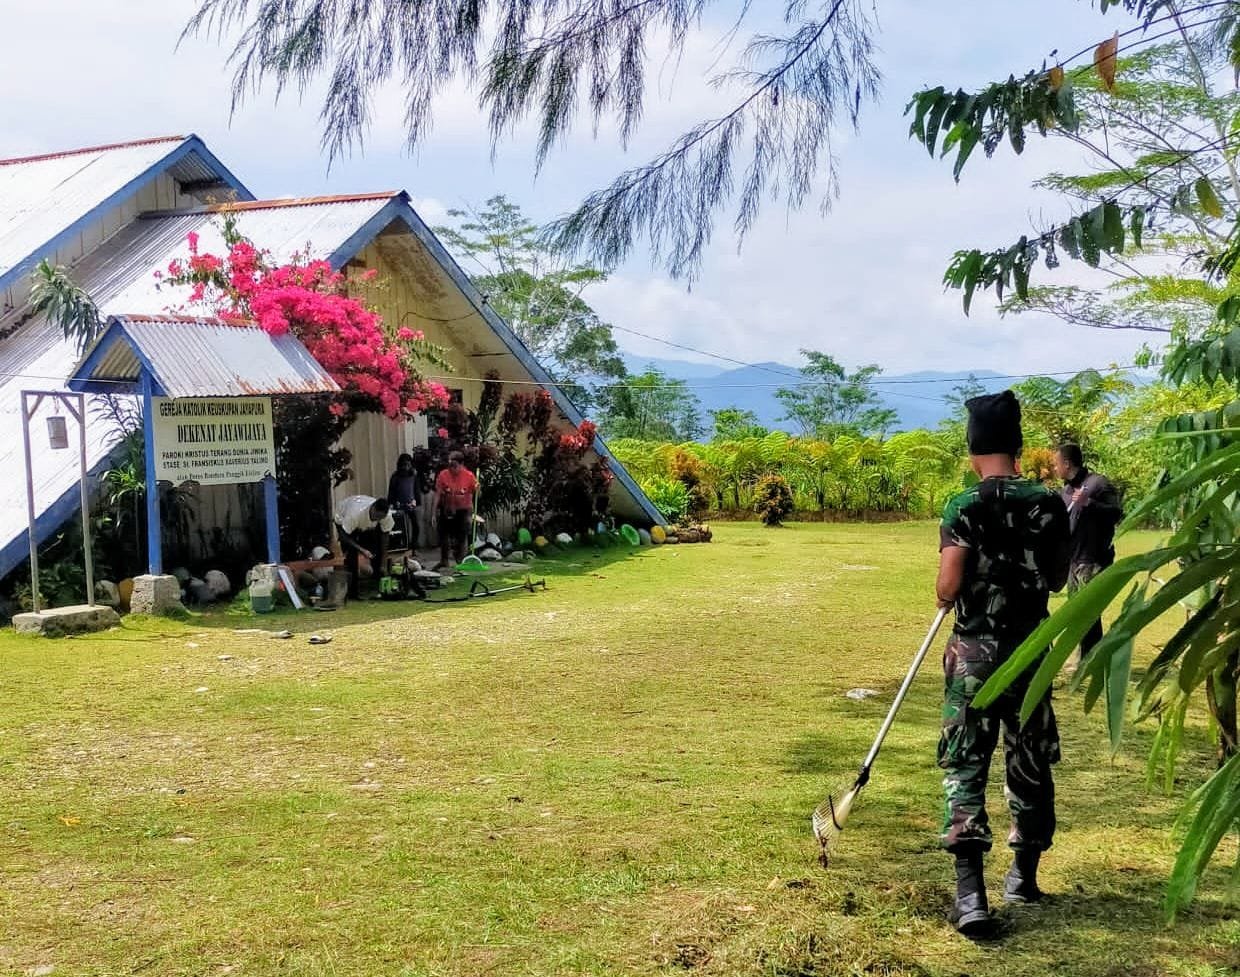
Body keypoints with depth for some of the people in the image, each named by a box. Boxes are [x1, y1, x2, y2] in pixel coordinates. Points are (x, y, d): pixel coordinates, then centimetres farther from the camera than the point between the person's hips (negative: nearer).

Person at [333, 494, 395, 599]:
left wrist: (382, 564, -19)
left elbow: (384, 537, -19)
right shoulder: (355, 513, -44)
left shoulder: (387, 515, -31)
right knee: (351, 555, -18)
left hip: (367, 524, 4)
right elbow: (344, 536, -34)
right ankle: (352, 592, -11)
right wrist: (362, 550, -42)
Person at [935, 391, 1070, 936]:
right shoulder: (1049, 504, -1)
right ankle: (1024, 876, 30)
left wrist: (945, 595, 6)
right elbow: (1058, 579, 9)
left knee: (965, 765, -2)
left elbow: (947, 589, -16)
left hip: (975, 651, -3)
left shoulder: (963, 508, -11)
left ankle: (970, 894, -13)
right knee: (1030, 763, 17)